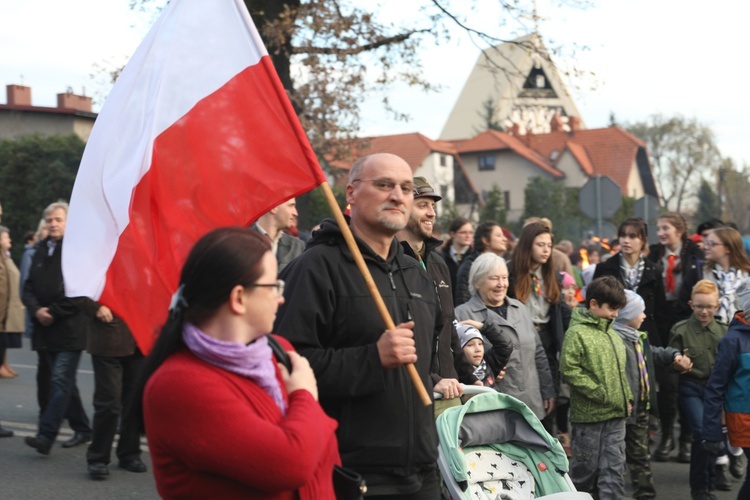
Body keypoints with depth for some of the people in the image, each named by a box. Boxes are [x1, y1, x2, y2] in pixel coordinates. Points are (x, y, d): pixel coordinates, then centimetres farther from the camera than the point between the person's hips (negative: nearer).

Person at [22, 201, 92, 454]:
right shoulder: (41, 250, 14)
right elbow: (29, 287, 13)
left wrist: (53, 312, -13)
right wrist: (36, 310, -5)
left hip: (70, 328, -7)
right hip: (45, 329, 7)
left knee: (60, 381, -11)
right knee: (65, 382, 14)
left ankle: (46, 435, -15)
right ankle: (82, 429, 25)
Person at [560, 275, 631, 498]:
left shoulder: (613, 335, 13)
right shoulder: (577, 333, -11)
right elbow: (569, 369, -18)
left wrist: (627, 397, 11)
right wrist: (599, 393, -17)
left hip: (616, 415, 7)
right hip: (588, 414, -7)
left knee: (614, 467, 6)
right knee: (586, 466, 4)